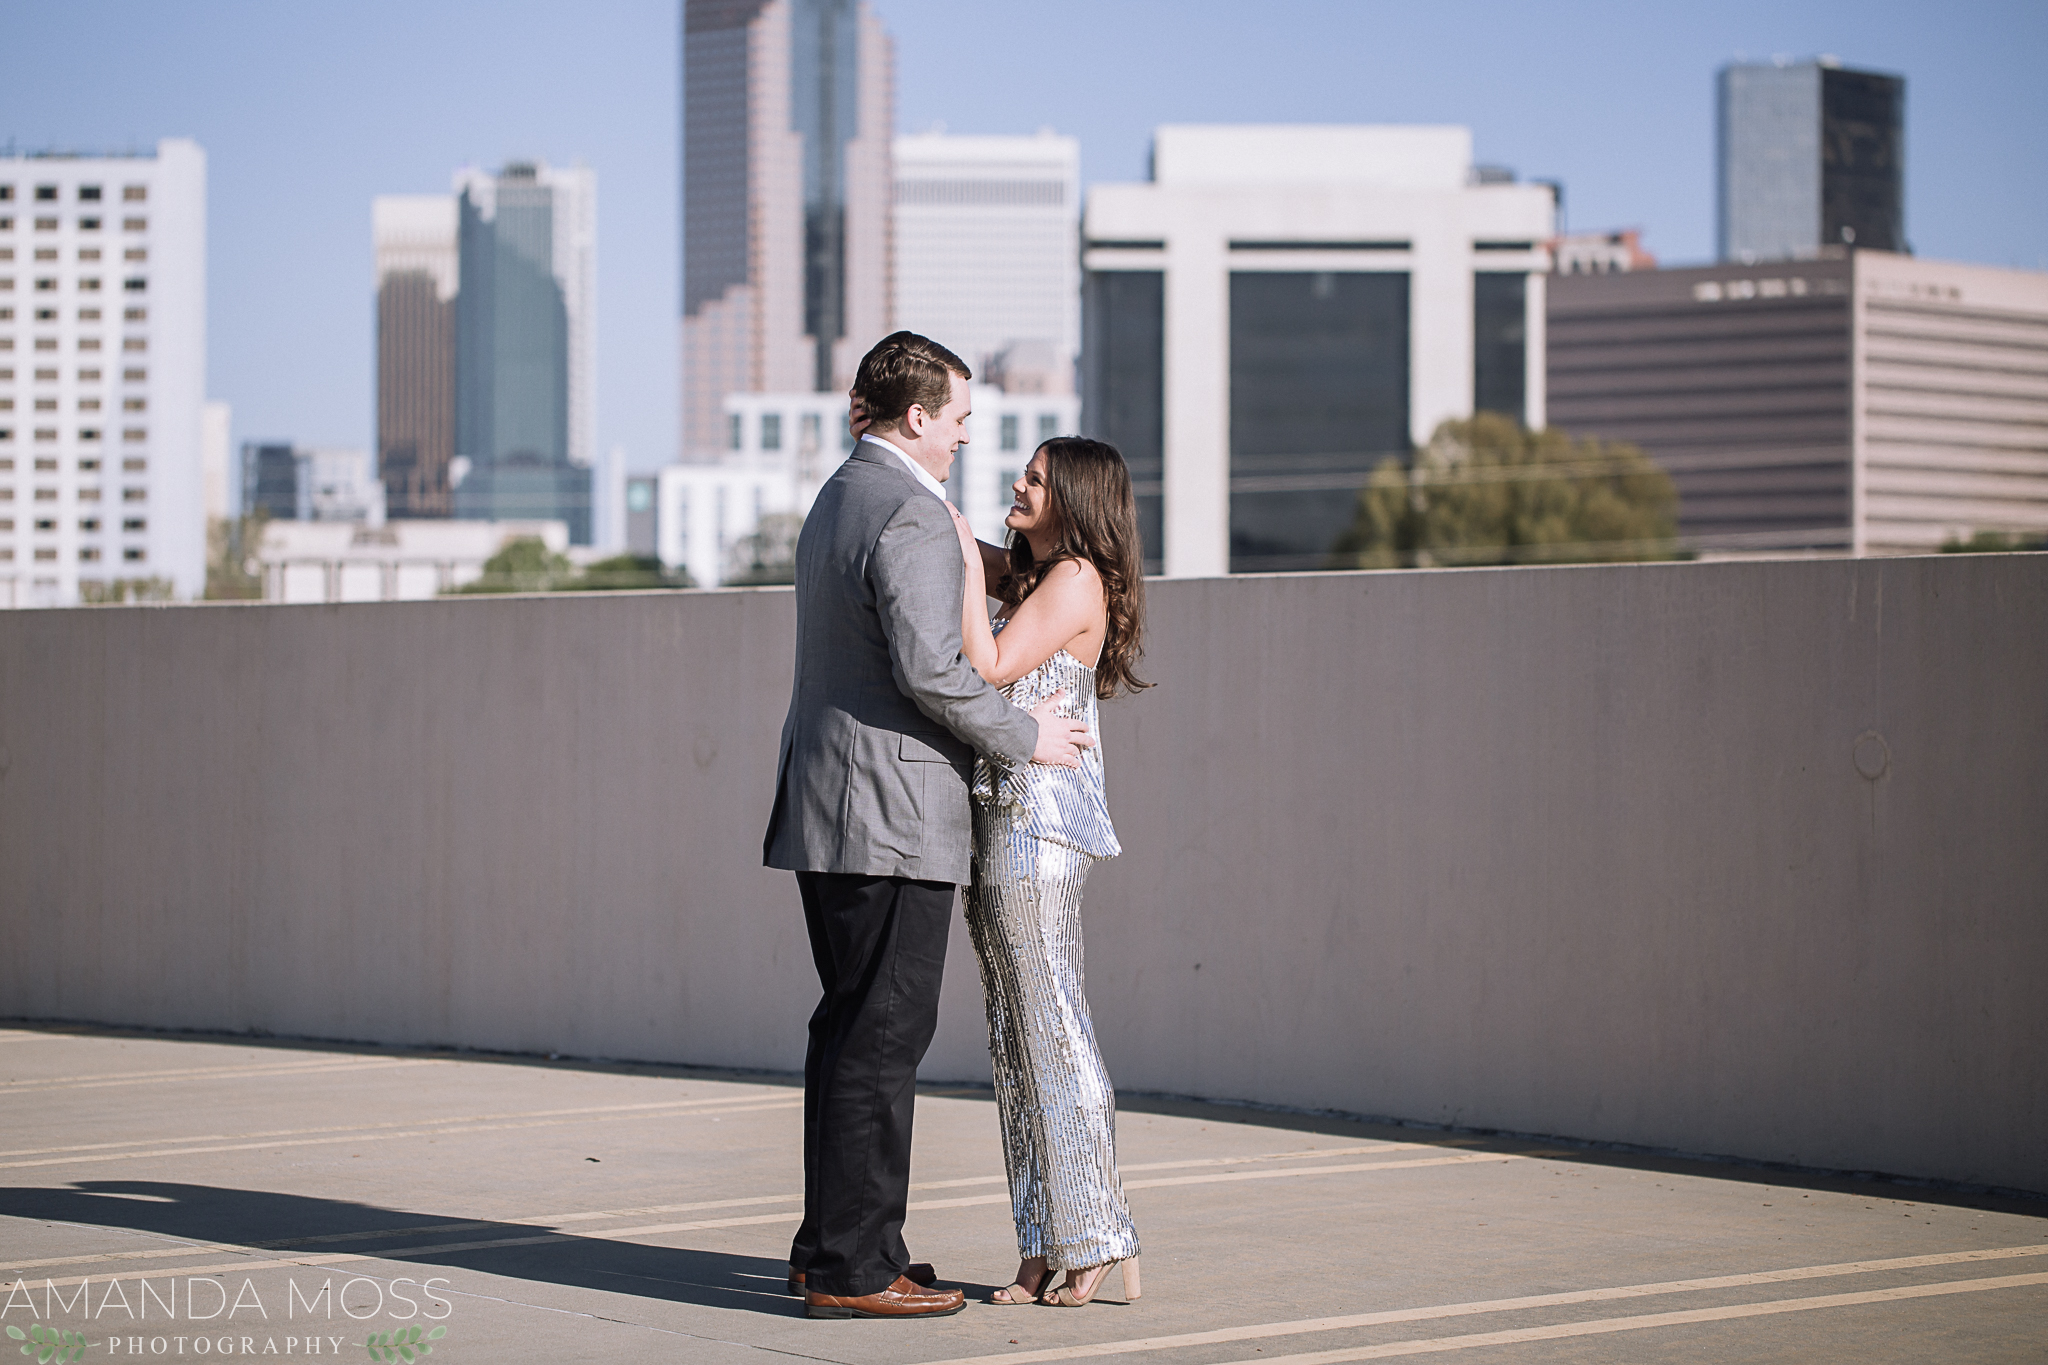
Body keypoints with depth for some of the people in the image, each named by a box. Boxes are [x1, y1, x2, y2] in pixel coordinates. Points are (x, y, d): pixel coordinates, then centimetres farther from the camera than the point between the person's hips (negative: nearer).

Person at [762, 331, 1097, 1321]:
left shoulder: (836, 501, 17)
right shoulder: (909, 515, -15)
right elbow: (929, 670, -22)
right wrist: (1023, 736, -10)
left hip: (825, 805, 10)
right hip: (891, 809, -10)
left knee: (851, 1025, 14)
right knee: (884, 1032, -7)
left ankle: (832, 1244, 19)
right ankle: (851, 1269, -5)